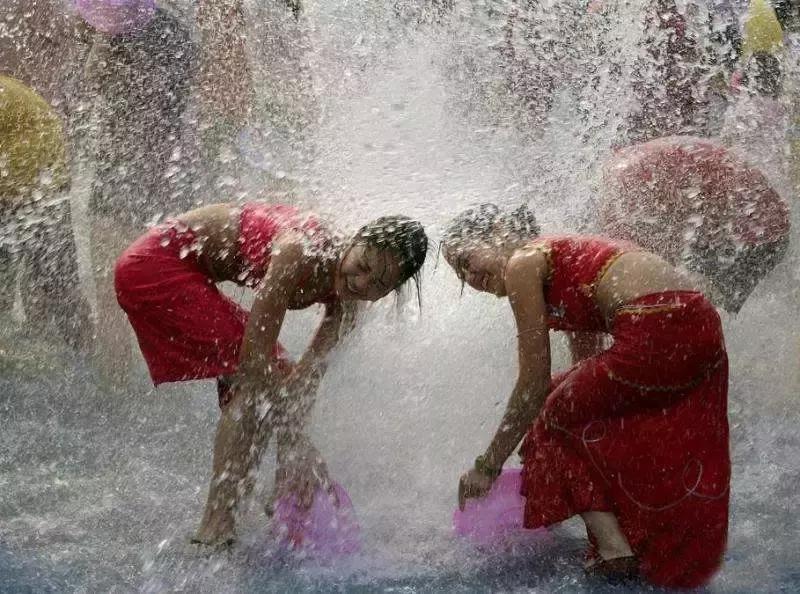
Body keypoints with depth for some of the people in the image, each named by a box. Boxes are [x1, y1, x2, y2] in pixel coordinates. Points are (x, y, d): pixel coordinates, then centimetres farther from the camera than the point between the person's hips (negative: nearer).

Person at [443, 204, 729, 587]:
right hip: (705, 327, 9)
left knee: (558, 418, 11)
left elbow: (533, 386, 1)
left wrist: (487, 466, 8)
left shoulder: (522, 263, 2)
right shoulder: (566, 257, 27)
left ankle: (614, 549, 3)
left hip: (654, 332, -8)